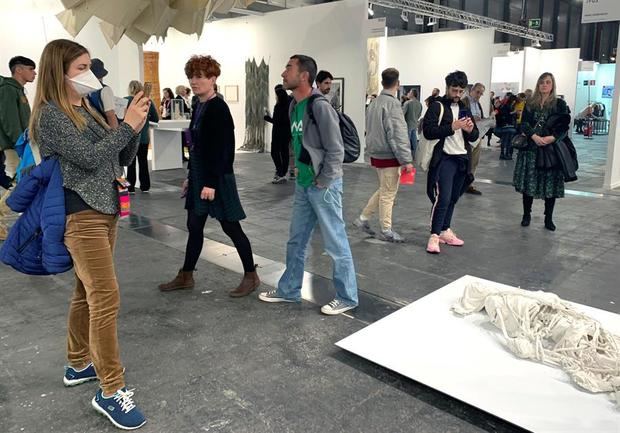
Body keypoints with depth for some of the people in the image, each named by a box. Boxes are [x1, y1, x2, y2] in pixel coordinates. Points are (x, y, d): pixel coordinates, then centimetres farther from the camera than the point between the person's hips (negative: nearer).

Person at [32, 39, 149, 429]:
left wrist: (135, 126, -3)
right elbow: (89, 158, -19)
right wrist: (127, 124, -16)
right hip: (81, 214, -8)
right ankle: (111, 391, -4)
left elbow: (122, 159, 12)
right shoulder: (50, 114, -9)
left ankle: (80, 364, 33)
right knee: (106, 297, -12)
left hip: (105, 209, 8)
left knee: (87, 292, 17)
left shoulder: (88, 110, 13)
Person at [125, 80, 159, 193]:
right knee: (143, 161, 13)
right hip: (143, 136, 2)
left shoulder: (126, 100, -10)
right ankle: (145, 186, 18)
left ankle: (131, 187, 7)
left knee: (131, 162, 6)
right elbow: (156, 119, 0)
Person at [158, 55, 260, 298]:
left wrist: (212, 183, -23)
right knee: (194, 227, 14)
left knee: (230, 227, 1)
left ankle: (251, 276, 15)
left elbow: (221, 149, -20)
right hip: (199, 175, 9)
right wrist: (190, 176, 18)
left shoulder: (218, 108, -15)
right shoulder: (199, 107, 12)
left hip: (217, 178, -9)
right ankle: (186, 276, 26)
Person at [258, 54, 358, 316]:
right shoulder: (294, 106, 9)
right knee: (296, 241, 17)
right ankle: (289, 290, 31)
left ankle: (347, 297, 17)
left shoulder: (319, 106, -17)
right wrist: (299, 170, 13)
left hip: (324, 186, -9)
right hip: (303, 185, 9)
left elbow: (335, 150, -18)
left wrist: (322, 183, -14)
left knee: (336, 244, 2)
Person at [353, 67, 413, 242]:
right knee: (388, 194, 1)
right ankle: (386, 231, 11)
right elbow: (398, 135, -21)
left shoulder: (375, 102, 9)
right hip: (390, 156, -8)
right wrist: (407, 160, -19)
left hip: (377, 155, 8)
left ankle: (363, 218, 22)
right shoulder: (392, 103, -17)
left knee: (383, 190, 20)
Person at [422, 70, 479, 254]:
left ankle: (445, 231, 23)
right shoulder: (437, 106, -4)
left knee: (453, 198, 11)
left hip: (462, 159, 7)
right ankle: (434, 236, -7)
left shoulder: (465, 109, 16)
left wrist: (470, 130, -6)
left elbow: (474, 136, 16)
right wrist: (452, 127, -21)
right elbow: (428, 131, -16)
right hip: (444, 158, -6)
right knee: (443, 197, -13)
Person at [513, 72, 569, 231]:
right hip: (530, 147, 2)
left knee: (550, 183, 1)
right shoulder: (530, 103, 9)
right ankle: (526, 215, 16)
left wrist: (552, 138, -22)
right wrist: (534, 136, -19)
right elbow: (524, 124, -1)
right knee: (528, 181, 2)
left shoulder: (560, 104, 3)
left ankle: (548, 218, 11)